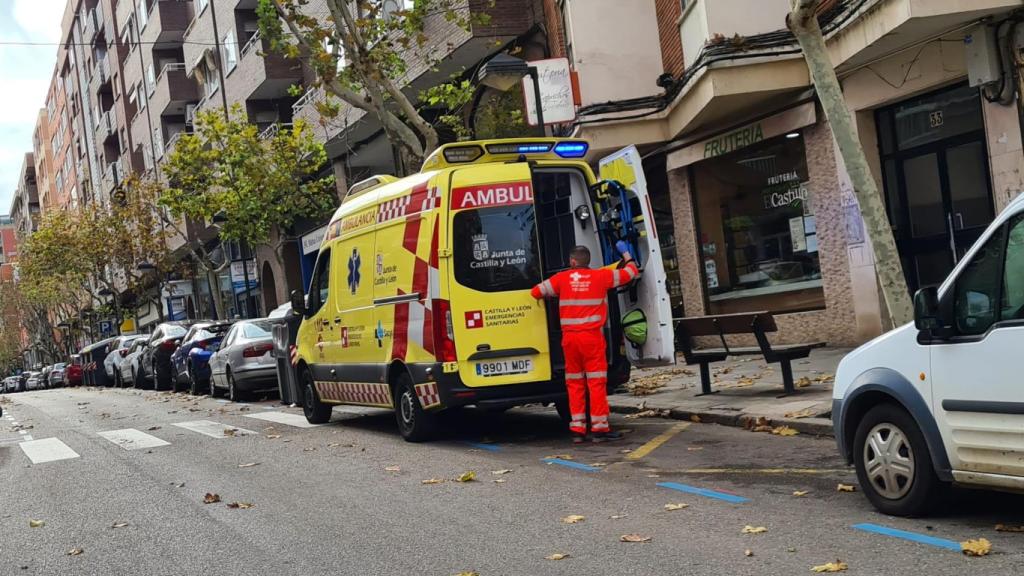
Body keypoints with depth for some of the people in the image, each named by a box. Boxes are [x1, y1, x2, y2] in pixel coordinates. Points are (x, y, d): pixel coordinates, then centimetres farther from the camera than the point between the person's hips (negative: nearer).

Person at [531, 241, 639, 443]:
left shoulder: (561, 278, 7)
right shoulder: (601, 276, 3)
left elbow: (536, 292, 9)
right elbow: (631, 271, 14)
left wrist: (553, 295, 29)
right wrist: (625, 253, 32)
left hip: (569, 337, 2)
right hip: (592, 337, -2)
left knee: (574, 383, 10)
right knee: (597, 382, 0)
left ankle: (577, 429, 11)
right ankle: (599, 427, 0)